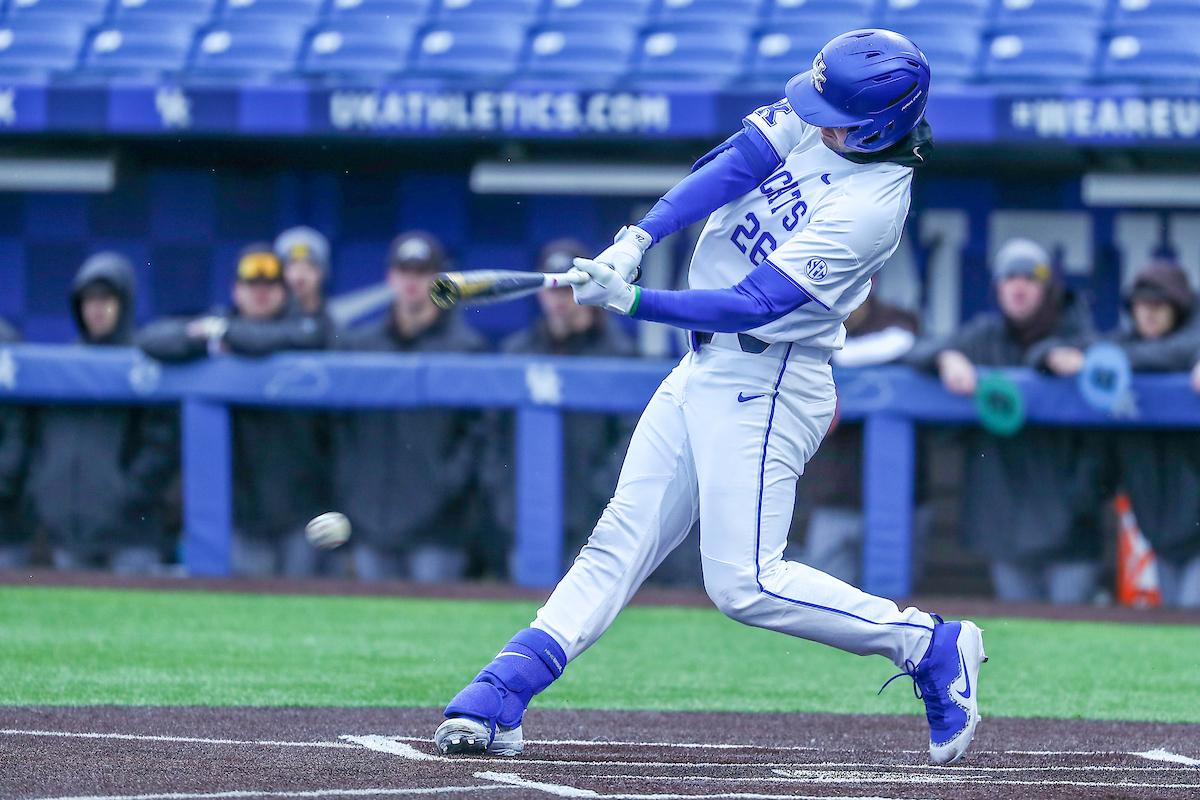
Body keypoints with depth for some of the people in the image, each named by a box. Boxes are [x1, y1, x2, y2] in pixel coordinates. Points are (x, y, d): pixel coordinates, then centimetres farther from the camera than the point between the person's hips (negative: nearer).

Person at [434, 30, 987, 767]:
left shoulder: (872, 204, -22)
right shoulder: (811, 117, -1)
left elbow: (754, 303, -26)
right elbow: (730, 168, -11)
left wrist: (634, 302, -31)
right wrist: (635, 241, -25)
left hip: (765, 384, -8)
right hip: (703, 369, 8)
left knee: (744, 583, -11)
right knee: (620, 541, 3)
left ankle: (928, 646, 2)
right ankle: (497, 701, -2)